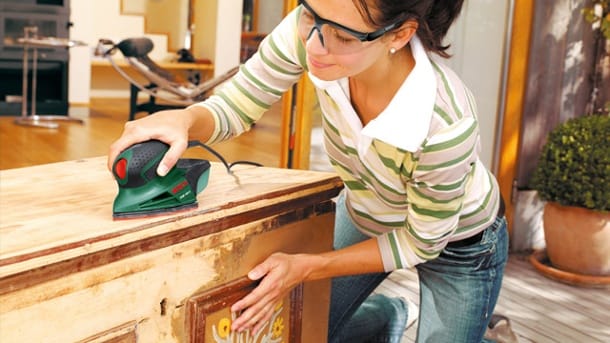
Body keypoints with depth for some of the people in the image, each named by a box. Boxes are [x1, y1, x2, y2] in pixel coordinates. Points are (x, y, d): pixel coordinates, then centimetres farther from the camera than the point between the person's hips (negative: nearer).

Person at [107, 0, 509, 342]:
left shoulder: (445, 125, -42)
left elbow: (421, 242, -23)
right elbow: (235, 105, -18)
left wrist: (304, 268, -24)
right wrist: (184, 119, -41)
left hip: (458, 244, -4)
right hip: (364, 214, 4)